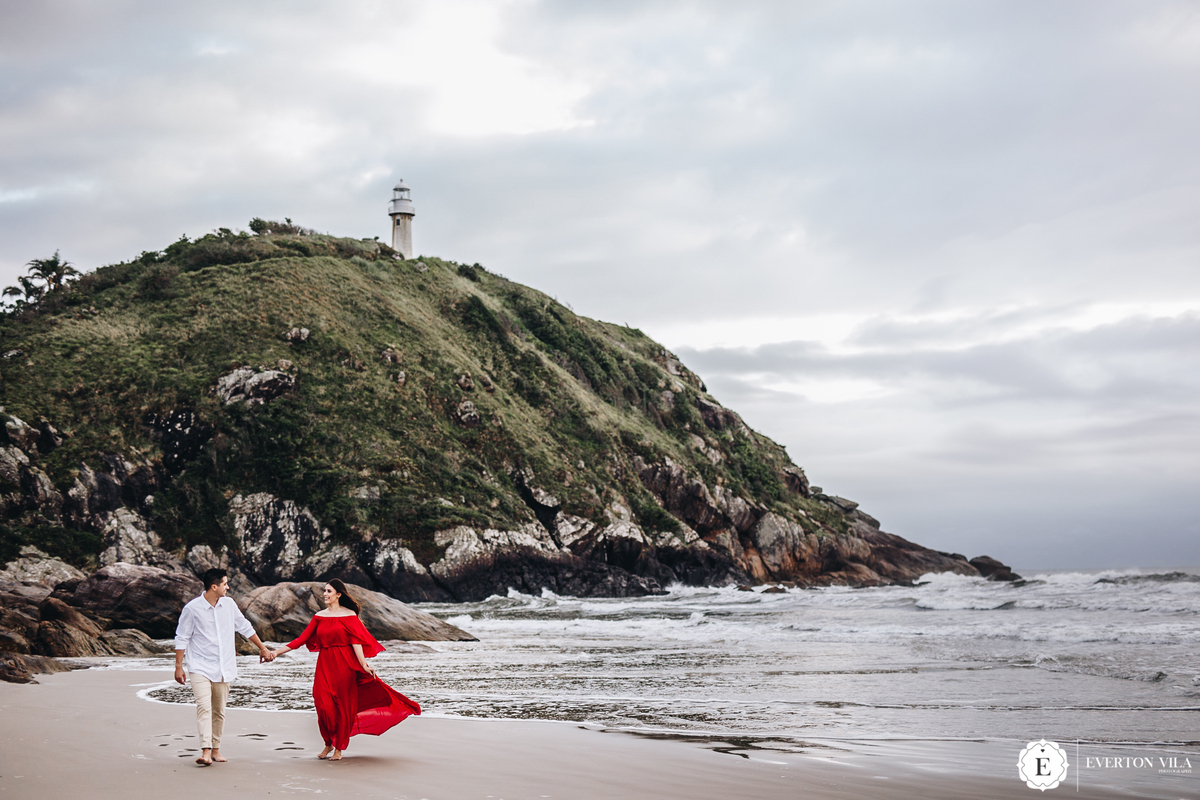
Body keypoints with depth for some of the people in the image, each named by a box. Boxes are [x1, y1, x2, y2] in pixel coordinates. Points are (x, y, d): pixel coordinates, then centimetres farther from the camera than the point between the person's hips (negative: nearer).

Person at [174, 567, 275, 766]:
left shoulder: (229, 604, 6)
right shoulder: (192, 608, -8)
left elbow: (245, 627, 18)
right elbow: (182, 638, -2)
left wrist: (262, 648, 23)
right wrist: (178, 666, -3)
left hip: (223, 667, 5)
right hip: (200, 666, -5)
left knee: (219, 710, 8)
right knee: (204, 707, -17)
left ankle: (215, 749, 17)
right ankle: (206, 751, -24)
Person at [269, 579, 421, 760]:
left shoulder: (349, 615, -1)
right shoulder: (319, 616, 10)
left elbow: (356, 641, -8)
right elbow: (302, 639, 7)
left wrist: (364, 665, -18)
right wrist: (277, 652, 1)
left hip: (344, 665, -3)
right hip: (325, 665, 3)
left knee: (343, 705, 0)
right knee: (324, 705, -4)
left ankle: (339, 748, 11)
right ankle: (328, 744, 15)